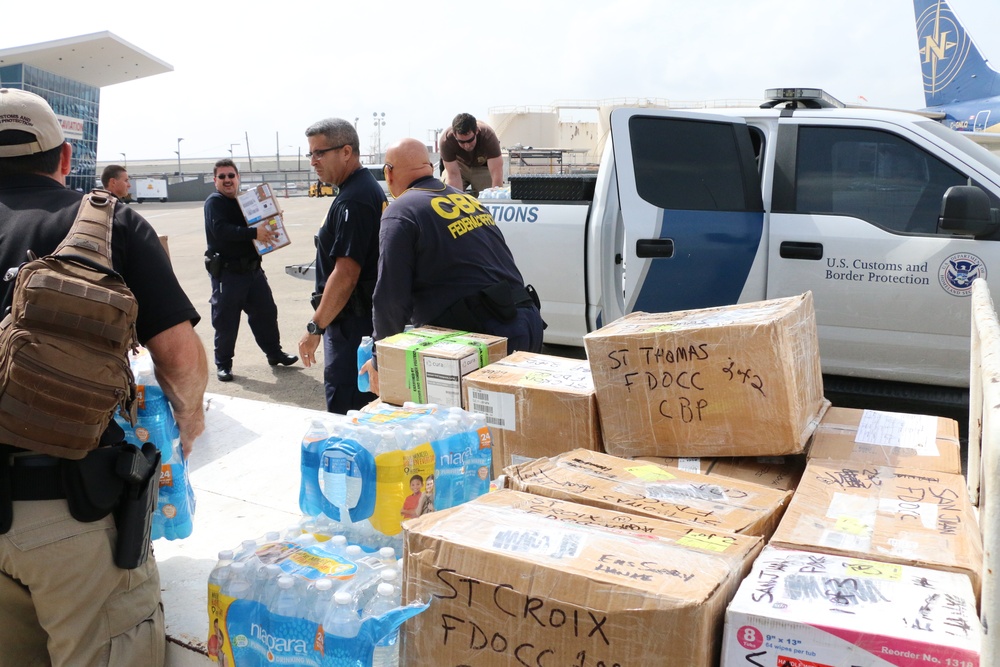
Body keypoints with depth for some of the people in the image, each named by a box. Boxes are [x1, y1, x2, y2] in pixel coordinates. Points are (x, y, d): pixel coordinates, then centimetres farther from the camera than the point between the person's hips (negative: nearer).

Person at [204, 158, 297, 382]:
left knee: (266, 312, 12)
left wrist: (267, 230, 1)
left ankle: (274, 353, 27)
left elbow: (258, 223, 25)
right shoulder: (214, 202, -8)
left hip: (253, 269, 7)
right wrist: (254, 233, -34)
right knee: (226, 320, 1)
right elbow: (221, 229, -25)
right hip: (226, 273, -7)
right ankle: (223, 363, 13)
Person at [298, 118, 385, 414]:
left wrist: (315, 327, -18)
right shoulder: (370, 187, 13)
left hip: (352, 320, -10)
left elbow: (346, 273, -24)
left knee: (344, 410, -4)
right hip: (368, 316, 10)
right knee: (369, 406, 17)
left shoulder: (352, 200, -18)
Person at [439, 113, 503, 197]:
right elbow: (453, 175, -34)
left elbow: (496, 173, -41)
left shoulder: (488, 136, -38)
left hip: (484, 167, -1)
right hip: (459, 165, 1)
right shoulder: (446, 140, -35)